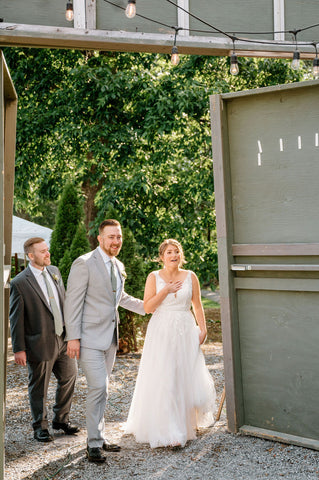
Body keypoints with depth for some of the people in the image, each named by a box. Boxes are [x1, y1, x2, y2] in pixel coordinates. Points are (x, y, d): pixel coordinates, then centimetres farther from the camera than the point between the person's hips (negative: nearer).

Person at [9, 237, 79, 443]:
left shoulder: (54, 272, 6)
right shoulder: (20, 283, -13)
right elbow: (16, 318, -11)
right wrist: (19, 349, -13)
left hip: (63, 339, 6)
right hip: (40, 344, -6)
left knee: (69, 378, 15)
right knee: (39, 388, 9)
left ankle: (61, 419, 35)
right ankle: (40, 427, 27)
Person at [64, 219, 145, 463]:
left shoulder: (119, 266, 12)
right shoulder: (84, 263, -12)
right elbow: (73, 301, -14)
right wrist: (73, 337, -17)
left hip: (110, 337, 8)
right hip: (90, 337, -7)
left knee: (101, 389, 14)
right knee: (98, 388, -12)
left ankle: (98, 438, 25)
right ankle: (94, 444, 0)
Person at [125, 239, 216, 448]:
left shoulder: (190, 276, 5)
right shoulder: (154, 277, 1)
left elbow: (198, 306, 8)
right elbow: (148, 307, -5)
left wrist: (202, 329, 0)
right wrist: (166, 291, -12)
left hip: (185, 331, 2)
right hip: (161, 332, -1)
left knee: (187, 377, 4)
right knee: (163, 381, -5)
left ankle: (188, 423, 29)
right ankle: (169, 431, 1)